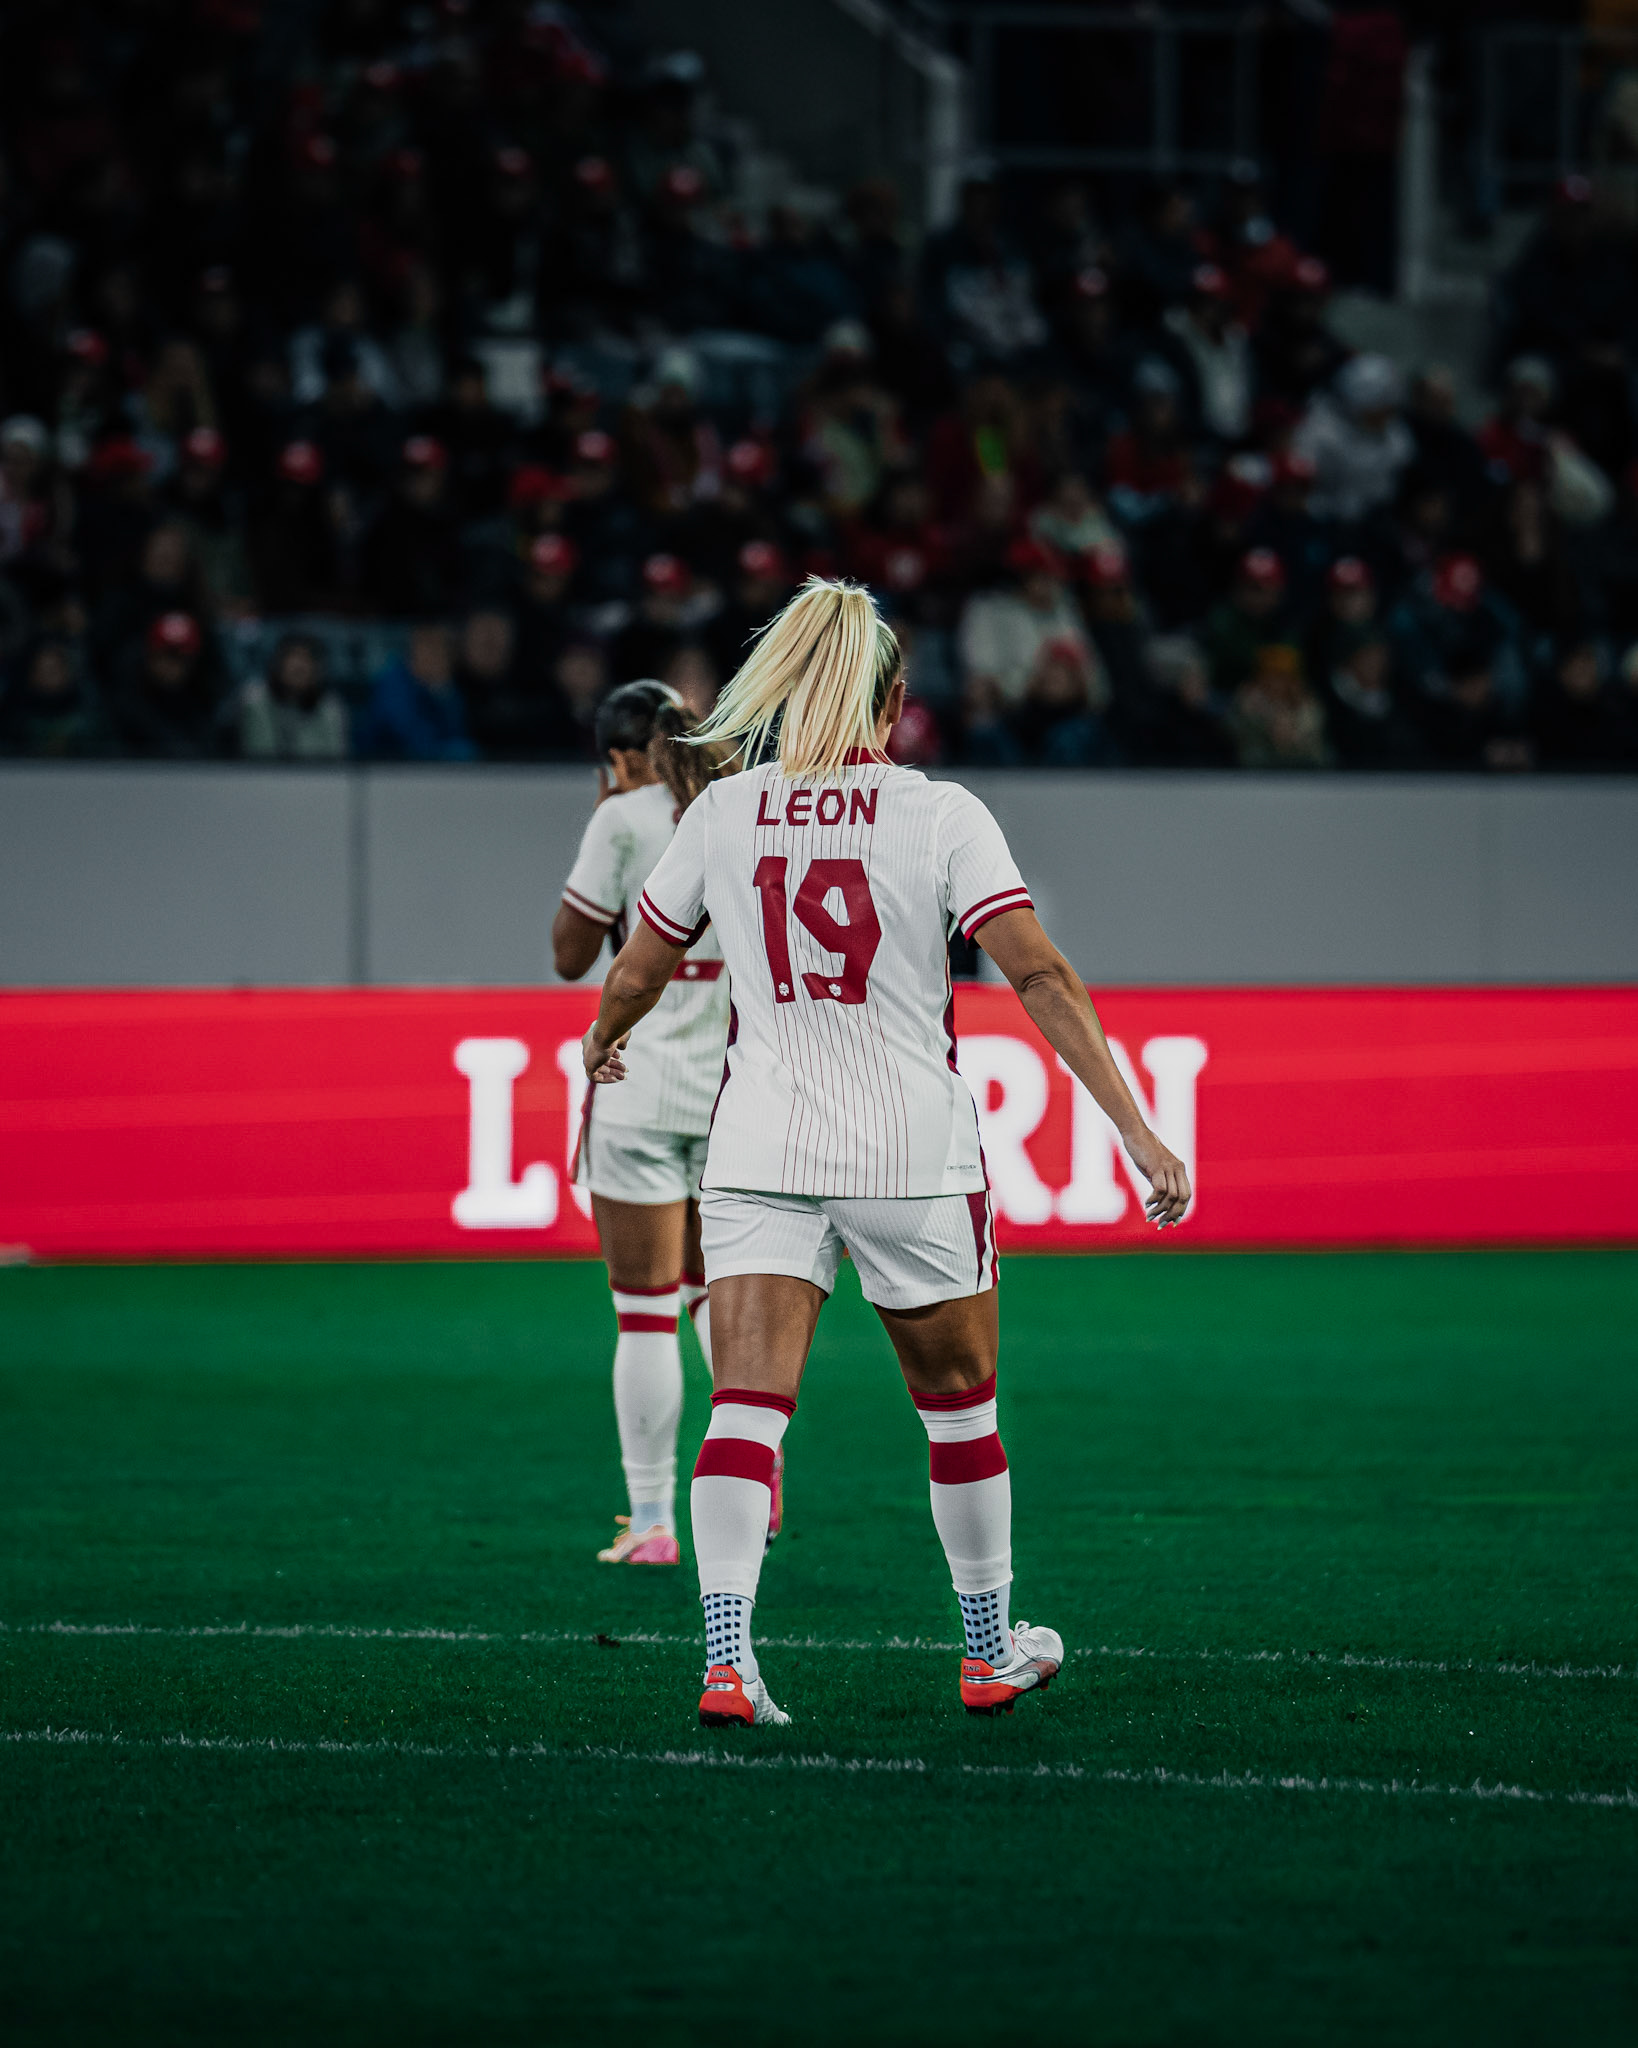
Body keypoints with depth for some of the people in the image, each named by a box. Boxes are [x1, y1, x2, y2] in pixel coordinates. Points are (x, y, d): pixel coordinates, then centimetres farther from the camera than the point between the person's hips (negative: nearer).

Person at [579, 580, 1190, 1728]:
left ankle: (726, 1660, -23)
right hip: (914, 1157, -1)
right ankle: (995, 1653, 29)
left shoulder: (724, 812, 3)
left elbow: (637, 974, 13)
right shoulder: (942, 815, -5)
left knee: (744, 1407, -6)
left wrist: (602, 1050, 36)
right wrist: (1135, 1128, -12)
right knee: (960, 1403, 17)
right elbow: (1041, 975, -12)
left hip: (760, 1151, 1)